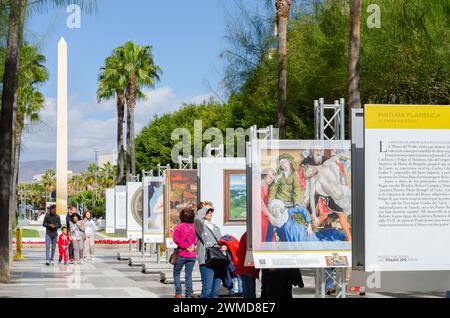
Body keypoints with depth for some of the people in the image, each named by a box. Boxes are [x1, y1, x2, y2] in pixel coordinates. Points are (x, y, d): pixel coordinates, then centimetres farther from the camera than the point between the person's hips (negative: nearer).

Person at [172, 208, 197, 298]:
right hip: (192, 255, 2)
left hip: (182, 254, -2)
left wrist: (186, 247, -10)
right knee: (189, 275, 9)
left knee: (176, 273, 13)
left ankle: (178, 293, 3)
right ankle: (189, 295, 5)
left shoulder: (179, 226, -5)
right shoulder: (194, 227, 2)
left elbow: (176, 239, -13)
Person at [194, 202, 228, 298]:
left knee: (215, 291, 8)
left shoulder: (215, 227, 24)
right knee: (207, 290, -13)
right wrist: (205, 208, -6)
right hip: (206, 261, -7)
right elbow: (197, 218, -22)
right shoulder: (199, 225, 1)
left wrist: (224, 246, 1)